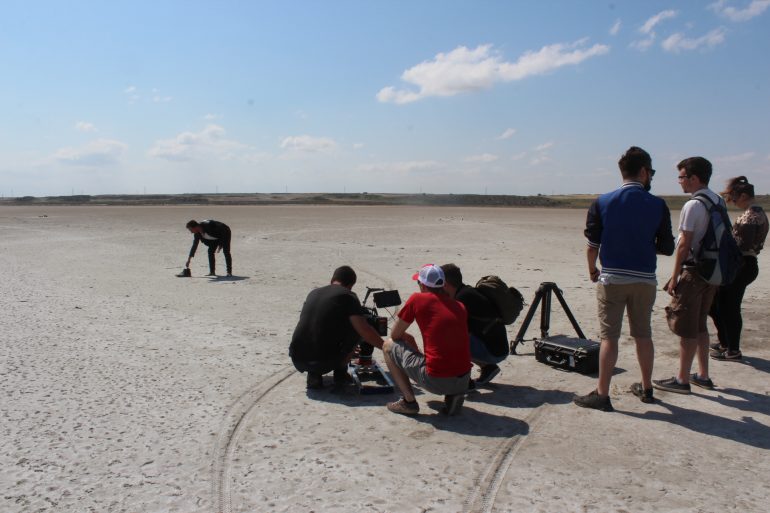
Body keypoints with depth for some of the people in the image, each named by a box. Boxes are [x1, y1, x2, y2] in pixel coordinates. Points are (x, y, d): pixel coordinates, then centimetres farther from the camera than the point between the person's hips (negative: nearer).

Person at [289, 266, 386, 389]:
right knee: (356, 328, 14)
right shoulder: (348, 296, 1)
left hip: (297, 360, 5)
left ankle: (313, 375, 16)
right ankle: (340, 372, 14)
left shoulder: (313, 293, 19)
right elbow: (365, 331, -9)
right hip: (324, 363, -5)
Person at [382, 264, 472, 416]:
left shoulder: (417, 299, -2)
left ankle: (409, 401, 9)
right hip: (464, 379, 5)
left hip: (435, 381, -5)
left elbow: (395, 335, 8)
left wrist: (409, 339, 29)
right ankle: (453, 395, 14)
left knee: (388, 345, 14)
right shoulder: (460, 306, 12)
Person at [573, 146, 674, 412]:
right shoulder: (658, 205, -2)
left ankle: (602, 394, 3)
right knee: (643, 335, 15)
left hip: (612, 278, -1)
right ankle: (646, 388, 29)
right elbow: (667, 248, 2)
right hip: (644, 280, 2)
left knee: (609, 337, 1)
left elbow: (591, 244, -3)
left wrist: (592, 271, 13)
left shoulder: (602, 202, -4)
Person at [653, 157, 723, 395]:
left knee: (686, 328, -1)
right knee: (700, 324, 18)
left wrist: (675, 276, -12)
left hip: (693, 271, -9)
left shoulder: (693, 205, -17)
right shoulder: (719, 202, 10)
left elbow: (684, 244, -18)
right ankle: (703, 375, 26)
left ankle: (682, 379, 6)